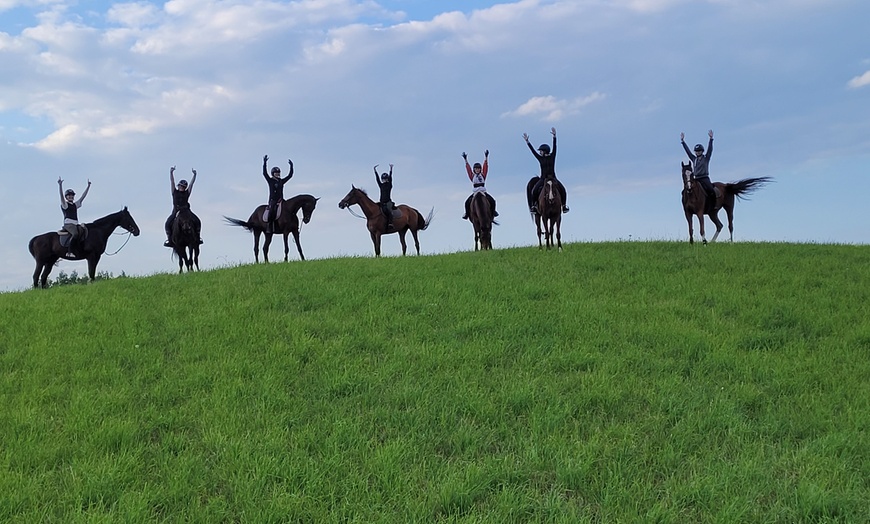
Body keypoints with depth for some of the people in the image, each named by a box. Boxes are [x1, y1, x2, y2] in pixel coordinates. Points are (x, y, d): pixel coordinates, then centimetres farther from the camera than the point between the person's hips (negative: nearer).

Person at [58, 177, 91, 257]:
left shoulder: (75, 204, 23)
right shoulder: (64, 205, 5)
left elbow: (83, 197, 24)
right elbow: (61, 196, -10)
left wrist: (88, 186, 22)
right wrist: (60, 185, -24)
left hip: (75, 224, 8)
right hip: (68, 224, -8)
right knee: (75, 234, -33)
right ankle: (69, 251, -34)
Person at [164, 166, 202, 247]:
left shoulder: (187, 193, 11)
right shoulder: (175, 192, 9)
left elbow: (192, 183, 7)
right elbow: (172, 181, 3)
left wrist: (194, 175, 0)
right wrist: (171, 172, -6)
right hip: (176, 211, -1)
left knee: (197, 222, -17)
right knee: (167, 224, -18)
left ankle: (197, 237, -3)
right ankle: (169, 239, -2)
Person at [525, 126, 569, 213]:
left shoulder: (552, 156, 3)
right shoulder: (540, 158, 7)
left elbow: (554, 147, -7)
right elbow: (533, 150, 6)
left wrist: (554, 136, -18)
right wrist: (527, 141, 2)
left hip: (553, 178, -1)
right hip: (543, 178, 1)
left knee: (563, 190, -20)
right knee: (534, 191, -21)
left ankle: (564, 205, -7)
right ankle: (534, 205, -9)